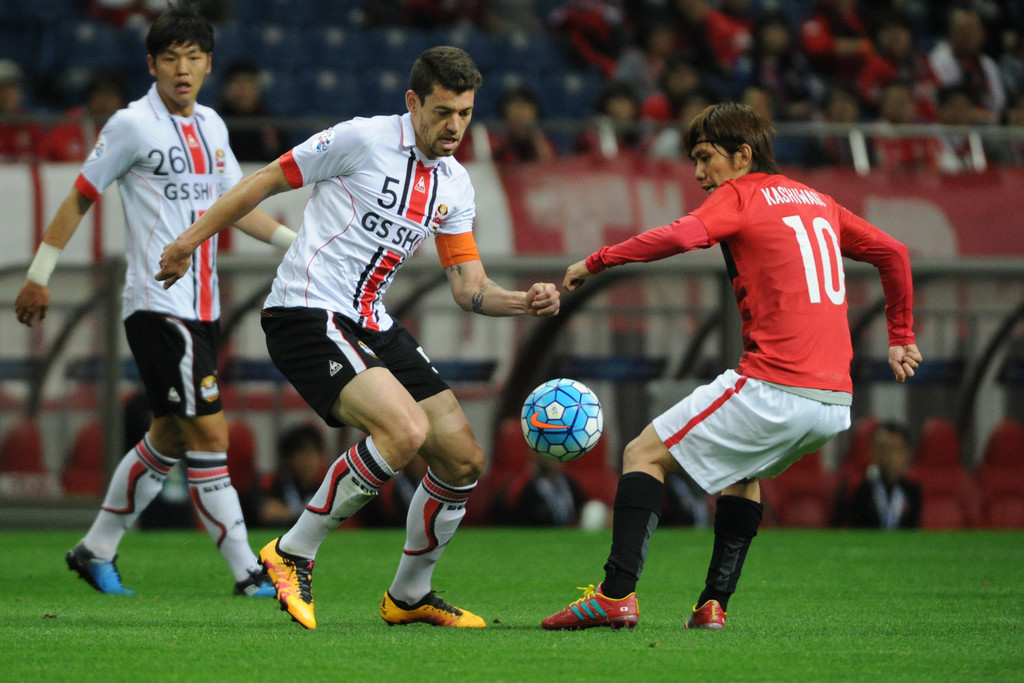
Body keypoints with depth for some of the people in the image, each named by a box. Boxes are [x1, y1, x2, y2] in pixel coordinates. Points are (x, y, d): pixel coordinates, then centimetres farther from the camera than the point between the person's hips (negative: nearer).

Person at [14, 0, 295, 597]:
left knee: (170, 437, 14)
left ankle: (96, 551, 26)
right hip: (157, 306, -8)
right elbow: (81, 197, -2)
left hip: (201, 306, 8)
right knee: (209, 431, -12)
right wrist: (39, 275, -1)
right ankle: (247, 571, -10)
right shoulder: (133, 125, -9)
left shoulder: (212, 126, 11)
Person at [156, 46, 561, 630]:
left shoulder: (455, 183, 11)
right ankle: (293, 554, -13)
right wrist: (189, 241, -1)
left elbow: (469, 286, 11)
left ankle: (410, 596, 24)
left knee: (464, 459, 3)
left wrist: (526, 302, -8)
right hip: (307, 313, -8)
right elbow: (267, 182, -3)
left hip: (373, 326, 8)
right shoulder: (362, 140, -10)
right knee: (405, 430, -28)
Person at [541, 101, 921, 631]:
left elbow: (683, 235, -20)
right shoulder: (815, 200, 21)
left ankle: (617, 594, -10)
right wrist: (901, 337, 34)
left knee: (644, 454, 2)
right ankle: (713, 604, 19)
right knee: (744, 470, 32)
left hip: (773, 388, -8)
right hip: (836, 399, 8)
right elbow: (893, 254, 25)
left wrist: (596, 261, -13)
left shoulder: (739, 195, 0)